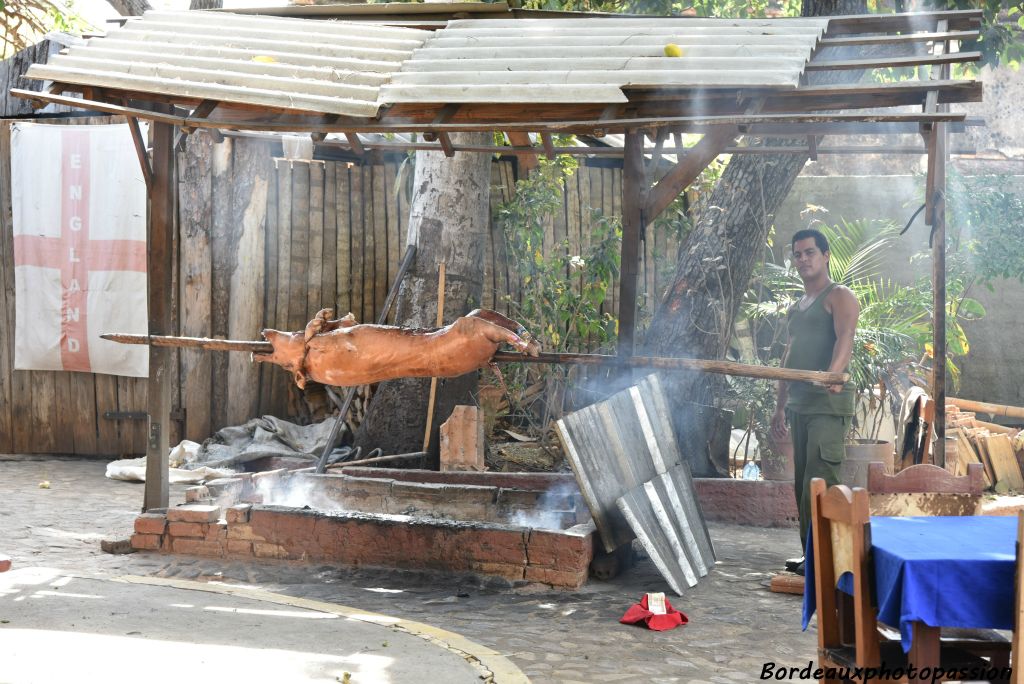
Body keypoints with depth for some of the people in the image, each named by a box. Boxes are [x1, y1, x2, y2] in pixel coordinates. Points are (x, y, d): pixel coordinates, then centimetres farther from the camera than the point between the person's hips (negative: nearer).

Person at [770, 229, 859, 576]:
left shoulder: (839, 297, -3)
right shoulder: (795, 308, 22)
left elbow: (845, 339, -21)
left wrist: (834, 373, -41)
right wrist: (780, 407, 22)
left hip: (828, 402, -8)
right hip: (799, 403, 8)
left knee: (820, 481, -14)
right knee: (803, 482, 8)